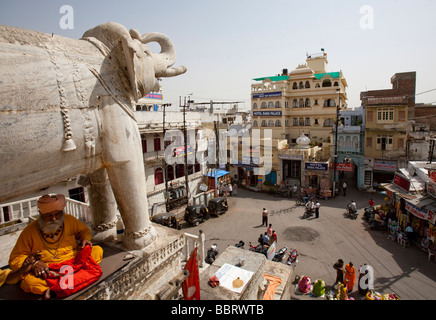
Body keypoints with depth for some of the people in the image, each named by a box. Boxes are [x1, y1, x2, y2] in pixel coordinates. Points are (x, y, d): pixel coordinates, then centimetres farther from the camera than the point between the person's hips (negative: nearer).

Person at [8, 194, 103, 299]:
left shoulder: (69, 220, 0)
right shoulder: (30, 231, -6)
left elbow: (84, 230, 20)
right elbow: (15, 259, -1)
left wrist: (85, 239, -4)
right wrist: (33, 263, -22)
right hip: (48, 271, -3)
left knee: (98, 250, -18)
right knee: (29, 281, -34)